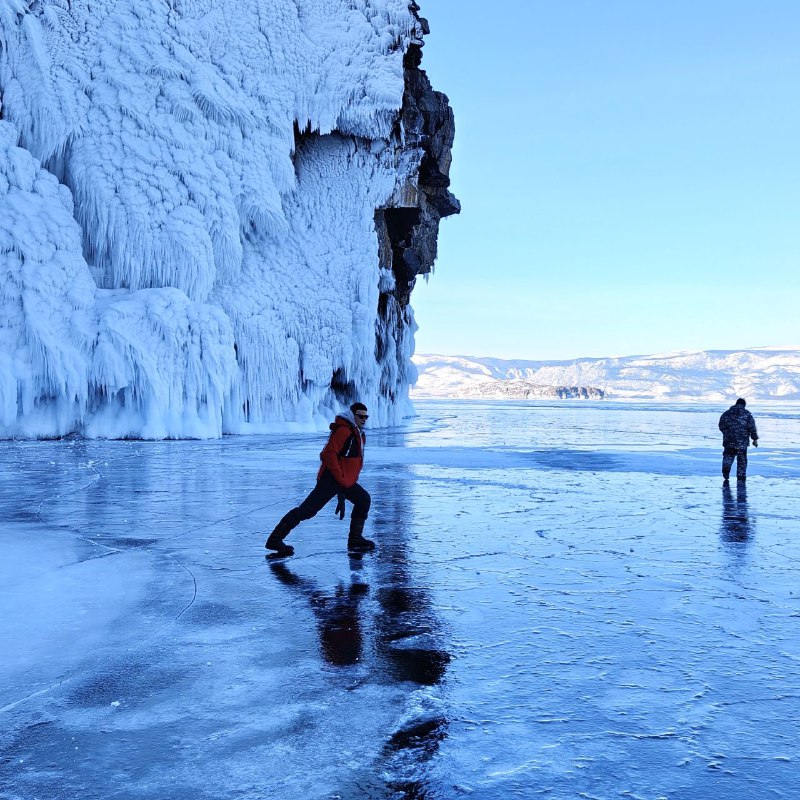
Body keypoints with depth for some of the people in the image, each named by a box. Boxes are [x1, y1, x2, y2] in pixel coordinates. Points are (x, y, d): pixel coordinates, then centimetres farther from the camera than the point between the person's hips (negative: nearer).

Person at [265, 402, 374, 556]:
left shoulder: (359, 434, 16)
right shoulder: (343, 431, -15)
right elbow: (328, 454, -24)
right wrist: (341, 478, -21)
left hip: (347, 482, 10)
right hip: (330, 479, -10)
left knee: (364, 499, 13)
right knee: (307, 509, -12)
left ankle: (355, 540, 20)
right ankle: (275, 539, -10)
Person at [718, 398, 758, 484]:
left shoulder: (727, 413, 6)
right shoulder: (747, 414, 0)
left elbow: (721, 426, 9)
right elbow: (752, 427, -4)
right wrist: (755, 439, 3)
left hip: (729, 441, 1)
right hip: (742, 441, -1)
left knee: (728, 456, 12)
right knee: (742, 459, 7)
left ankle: (726, 468, -14)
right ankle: (741, 476, 7)